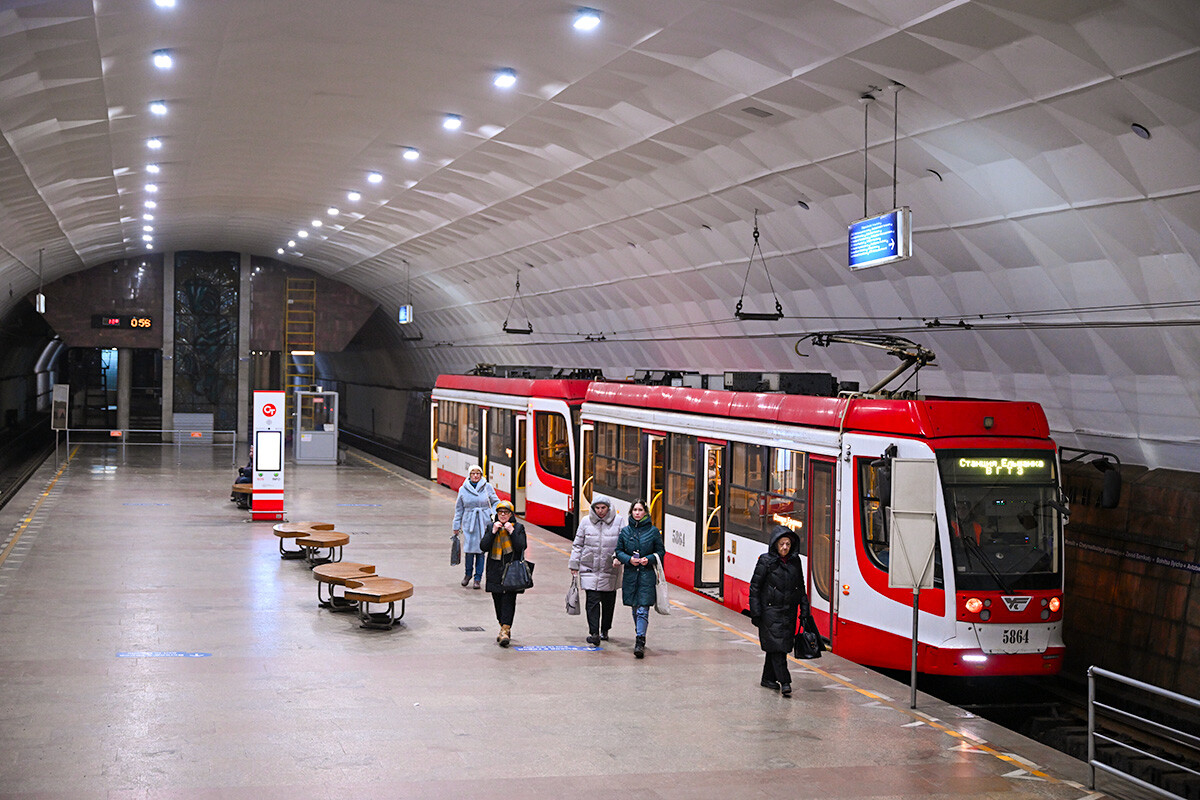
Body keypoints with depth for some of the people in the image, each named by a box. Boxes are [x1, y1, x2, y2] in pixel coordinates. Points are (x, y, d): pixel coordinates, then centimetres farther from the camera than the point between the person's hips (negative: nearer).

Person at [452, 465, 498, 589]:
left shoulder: (487, 487, 3)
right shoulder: (463, 489, 5)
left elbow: (495, 502, 13)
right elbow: (459, 509, 13)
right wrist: (456, 526, 15)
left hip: (484, 523, 0)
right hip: (469, 523, 0)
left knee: (481, 550, 0)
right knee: (469, 550, -7)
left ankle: (477, 578, 12)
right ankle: (468, 574, 19)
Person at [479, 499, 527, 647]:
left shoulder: (518, 528, 3)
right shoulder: (491, 527, 9)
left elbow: (521, 547, -9)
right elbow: (483, 546, -2)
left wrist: (511, 531, -13)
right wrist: (493, 532, -11)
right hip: (495, 572, 3)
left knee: (509, 600, -11)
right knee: (498, 601, 8)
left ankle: (505, 630, -15)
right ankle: (505, 628, 24)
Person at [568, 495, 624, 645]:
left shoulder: (618, 521, 0)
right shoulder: (586, 521, 2)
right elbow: (578, 544, 9)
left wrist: (619, 557, -18)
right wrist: (574, 564, 6)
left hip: (610, 569, 1)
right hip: (589, 568, -1)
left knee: (608, 601, 11)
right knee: (592, 600, -10)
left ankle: (605, 630, 30)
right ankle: (594, 633, -10)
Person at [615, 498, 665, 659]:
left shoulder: (653, 531, 1)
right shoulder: (625, 531, 7)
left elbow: (661, 551, 6)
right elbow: (618, 551, 10)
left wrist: (649, 559, -11)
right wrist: (629, 559, -8)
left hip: (647, 574, -3)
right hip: (630, 574, 3)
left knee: (643, 609, -11)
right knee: (635, 609, 13)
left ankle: (640, 641, -16)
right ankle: (640, 636, 29)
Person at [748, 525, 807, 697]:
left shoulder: (795, 562, 8)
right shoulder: (766, 561, -6)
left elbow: (800, 587, 17)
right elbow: (755, 587, -5)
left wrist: (804, 608, 10)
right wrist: (755, 612, -10)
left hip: (789, 612, 5)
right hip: (771, 611, -5)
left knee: (778, 647, 10)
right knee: (777, 645, -10)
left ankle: (768, 678, 23)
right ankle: (784, 682, -11)